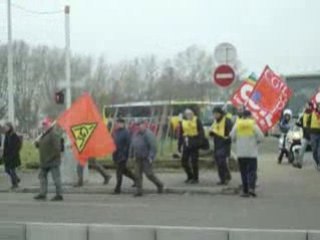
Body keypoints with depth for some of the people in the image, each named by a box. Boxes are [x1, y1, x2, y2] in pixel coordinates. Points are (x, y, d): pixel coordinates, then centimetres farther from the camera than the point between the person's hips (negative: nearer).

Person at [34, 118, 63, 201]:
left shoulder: (54, 134, -15)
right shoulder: (44, 134, 18)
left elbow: (57, 147, -22)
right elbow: (42, 145, 27)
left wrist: (52, 157, -22)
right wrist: (37, 143, 5)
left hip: (53, 161, -11)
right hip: (45, 161, 11)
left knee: (56, 177, -6)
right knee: (42, 176, 13)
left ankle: (59, 195, -2)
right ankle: (42, 194, 19)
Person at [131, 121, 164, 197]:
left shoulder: (148, 134, -15)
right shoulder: (136, 134, 10)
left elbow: (153, 147, -19)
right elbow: (134, 146, 21)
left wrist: (150, 157, -23)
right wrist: (134, 155, 16)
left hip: (146, 158, -7)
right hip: (138, 158, 7)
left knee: (149, 174, -5)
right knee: (138, 174, 1)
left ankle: (159, 185, 18)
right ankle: (139, 191, 5)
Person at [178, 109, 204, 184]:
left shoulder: (196, 120, -2)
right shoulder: (183, 122, 10)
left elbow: (201, 132, -6)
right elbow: (181, 135, 14)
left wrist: (200, 141, -17)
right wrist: (179, 145, 12)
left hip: (194, 143, -5)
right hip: (186, 143, 5)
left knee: (194, 161, -3)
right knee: (184, 161, 5)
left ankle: (195, 178, 9)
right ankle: (190, 176, 24)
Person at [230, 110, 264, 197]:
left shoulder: (237, 125, 0)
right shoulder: (253, 125, -5)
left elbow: (232, 136, 1)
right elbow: (260, 136, -7)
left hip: (240, 152, 2)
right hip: (252, 152, -2)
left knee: (243, 172, 7)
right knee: (252, 171, 2)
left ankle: (245, 191, 5)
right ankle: (251, 188, -17)